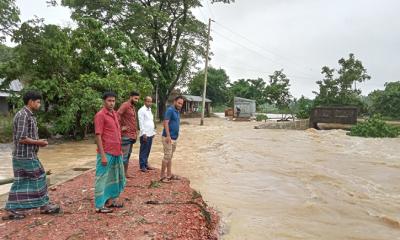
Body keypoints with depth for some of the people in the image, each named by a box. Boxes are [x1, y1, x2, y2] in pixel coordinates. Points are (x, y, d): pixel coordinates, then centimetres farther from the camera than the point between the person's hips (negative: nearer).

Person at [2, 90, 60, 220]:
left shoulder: (29, 115, 13)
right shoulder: (23, 115, -18)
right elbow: (21, 138, -23)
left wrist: (38, 142, 7)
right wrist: (38, 142, -13)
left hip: (27, 155, 10)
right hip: (25, 156, -10)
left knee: (21, 182, 12)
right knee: (38, 178, 1)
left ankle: (14, 209, 18)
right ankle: (45, 206, 14)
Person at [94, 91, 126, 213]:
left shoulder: (115, 114, 12)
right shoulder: (100, 115, -12)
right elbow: (98, 136, -16)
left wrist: (120, 150, 16)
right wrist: (103, 155, -19)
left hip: (116, 152, 8)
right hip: (106, 153, -8)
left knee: (115, 177, 17)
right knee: (103, 179, 1)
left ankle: (111, 200, 30)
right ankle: (100, 206, 11)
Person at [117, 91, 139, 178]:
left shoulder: (133, 107, 17)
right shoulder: (125, 105, -11)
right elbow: (117, 115, -25)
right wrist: (121, 127, -19)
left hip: (132, 135, 9)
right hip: (126, 135, -9)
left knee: (128, 155, 14)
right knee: (124, 155, -6)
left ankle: (125, 173, 22)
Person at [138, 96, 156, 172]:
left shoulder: (150, 110, 16)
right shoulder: (142, 110, -10)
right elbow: (141, 123, -15)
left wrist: (153, 132, 16)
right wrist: (144, 133, -19)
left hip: (150, 134, 8)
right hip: (145, 134, -8)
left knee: (148, 150, 13)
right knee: (143, 151, -1)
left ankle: (146, 164, 22)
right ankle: (142, 166, 6)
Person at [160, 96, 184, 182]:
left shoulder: (178, 112, 15)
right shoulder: (170, 110, -12)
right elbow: (166, 123, -18)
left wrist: (176, 136, 17)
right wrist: (168, 136, -24)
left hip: (174, 138, 9)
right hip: (168, 137, -9)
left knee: (170, 157, 13)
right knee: (167, 156, -7)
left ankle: (169, 175, 20)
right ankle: (163, 176, 2)